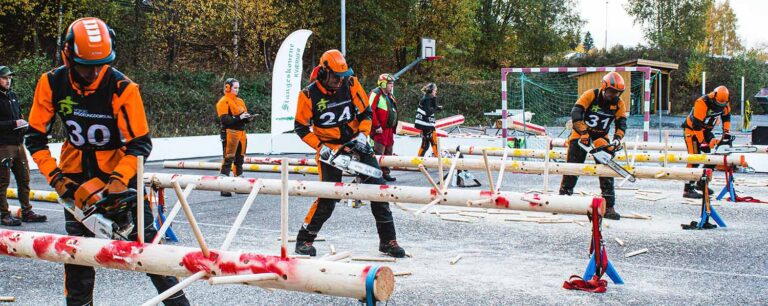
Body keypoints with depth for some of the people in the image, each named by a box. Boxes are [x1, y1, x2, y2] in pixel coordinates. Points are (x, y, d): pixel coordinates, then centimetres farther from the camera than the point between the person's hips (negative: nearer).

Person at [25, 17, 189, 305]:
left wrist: (117, 180, -32)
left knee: (146, 241, -3)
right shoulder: (52, 83, -13)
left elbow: (140, 143, -20)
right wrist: (55, 177, -13)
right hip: (76, 174, 2)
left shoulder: (122, 88, -23)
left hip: (119, 171, -2)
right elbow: (35, 136, -5)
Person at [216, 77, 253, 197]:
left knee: (240, 159, 14)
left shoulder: (240, 101, 17)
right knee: (228, 159, -9)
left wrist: (248, 118, -3)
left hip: (241, 133, 8)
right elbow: (224, 119, -18)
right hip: (230, 133, -8)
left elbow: (244, 116, 19)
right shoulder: (223, 102, -8)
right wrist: (239, 118, -23)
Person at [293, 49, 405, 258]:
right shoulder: (309, 95, -11)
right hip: (329, 148, -3)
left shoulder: (351, 84, -5)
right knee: (328, 197, -11)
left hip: (355, 143, 3)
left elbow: (365, 112, 3)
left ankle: (388, 240, 5)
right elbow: (300, 126, -4)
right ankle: (304, 239, 8)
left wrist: (363, 134, -12)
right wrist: (320, 147, -14)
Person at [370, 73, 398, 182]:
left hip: (389, 129, 9)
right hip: (380, 129, -9)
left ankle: (385, 173, 24)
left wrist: (394, 127, 18)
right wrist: (377, 126, -20)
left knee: (388, 152, 14)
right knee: (378, 152, -11)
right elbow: (370, 110, -18)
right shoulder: (376, 94, -10)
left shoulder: (389, 96, 18)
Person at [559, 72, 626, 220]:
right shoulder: (590, 95, -18)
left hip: (601, 138, 3)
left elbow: (621, 124, -7)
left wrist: (617, 139, -26)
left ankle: (609, 207, -1)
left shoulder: (619, 104, -5)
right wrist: (584, 132, -37)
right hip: (581, 134, -3)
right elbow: (576, 114, -27)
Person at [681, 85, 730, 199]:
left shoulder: (724, 103, -7)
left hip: (705, 130, 8)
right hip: (692, 129, -8)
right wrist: (702, 142, -25)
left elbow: (726, 116, 12)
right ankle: (688, 189, -16)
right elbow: (696, 125, -29)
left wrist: (726, 132, 2)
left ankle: (701, 183, 17)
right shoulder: (702, 103, -31)